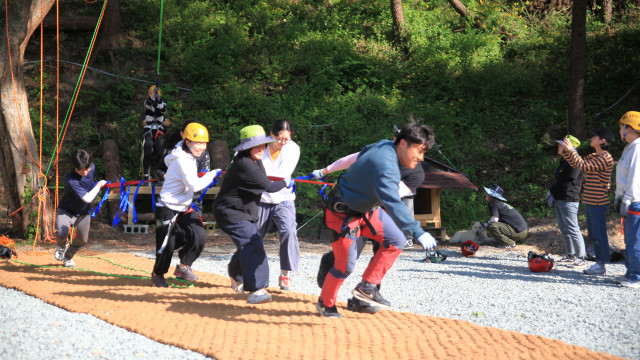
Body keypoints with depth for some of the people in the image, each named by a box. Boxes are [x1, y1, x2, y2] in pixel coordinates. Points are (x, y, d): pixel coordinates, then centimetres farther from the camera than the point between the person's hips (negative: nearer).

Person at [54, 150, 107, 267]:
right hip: (66, 210, -6)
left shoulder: (92, 168, -14)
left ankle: (68, 257, 42)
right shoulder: (71, 180, -35)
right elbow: (87, 198, -33)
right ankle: (62, 246, 9)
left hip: (84, 212, 6)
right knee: (61, 233, -29)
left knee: (82, 240, 11)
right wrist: (98, 185, -22)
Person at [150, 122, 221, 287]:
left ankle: (183, 267, 7)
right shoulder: (182, 161, -23)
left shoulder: (190, 157, 6)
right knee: (167, 245, 1)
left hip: (185, 209, 8)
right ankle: (158, 274, 29)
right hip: (168, 210, -8)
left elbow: (168, 159, 26)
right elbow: (195, 185, -31)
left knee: (199, 235, -12)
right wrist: (213, 174, -20)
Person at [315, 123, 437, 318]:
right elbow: (393, 204, -49)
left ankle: (367, 287, 6)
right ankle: (325, 303, 21)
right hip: (344, 214, -10)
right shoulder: (385, 166, -36)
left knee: (396, 241, 1)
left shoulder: (386, 146, -6)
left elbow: (363, 153, 16)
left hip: (366, 209, 10)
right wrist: (417, 232, -57)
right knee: (345, 264, -4)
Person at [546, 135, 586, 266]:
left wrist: (553, 193, -10)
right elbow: (557, 180, 22)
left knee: (572, 229, -10)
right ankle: (570, 255, 22)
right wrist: (551, 194, 8)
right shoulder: (564, 161, 18)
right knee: (564, 229, 14)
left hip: (568, 200, -10)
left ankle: (581, 257, -8)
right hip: (558, 201, 10)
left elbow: (567, 182, -18)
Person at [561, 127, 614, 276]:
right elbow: (575, 164, 21)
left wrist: (571, 149, -18)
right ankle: (599, 262, 20)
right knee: (593, 234, 14)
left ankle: (601, 265, -2)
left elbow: (584, 166, -24)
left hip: (598, 203, -10)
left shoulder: (605, 158, -15)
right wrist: (566, 150, 9)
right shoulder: (593, 156, 16)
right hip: (590, 202, 10)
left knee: (599, 234, -6)